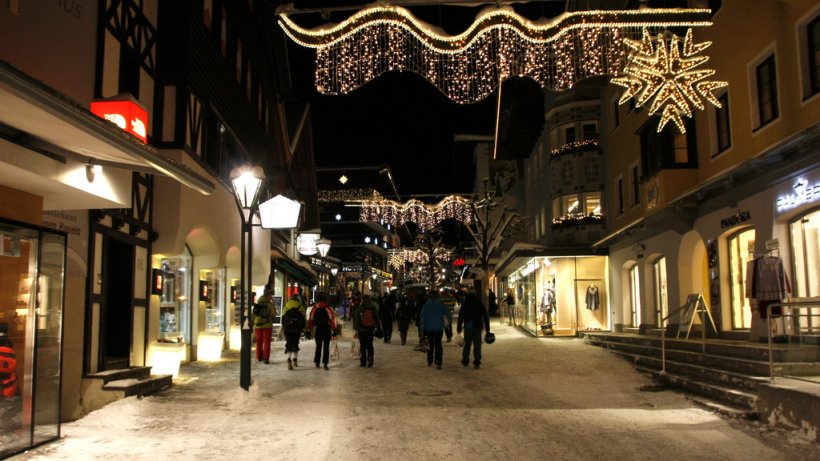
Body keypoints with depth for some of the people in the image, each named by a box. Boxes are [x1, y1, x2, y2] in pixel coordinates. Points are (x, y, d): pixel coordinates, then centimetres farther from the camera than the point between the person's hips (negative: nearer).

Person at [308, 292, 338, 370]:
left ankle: (317, 362, 19)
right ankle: (325, 364, -5)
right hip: (327, 330, -3)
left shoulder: (314, 309, 2)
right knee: (326, 347, 1)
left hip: (317, 330, 3)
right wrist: (334, 330, -7)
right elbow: (332, 320, -11)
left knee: (318, 347, 16)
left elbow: (310, 320, 5)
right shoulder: (328, 309, -8)